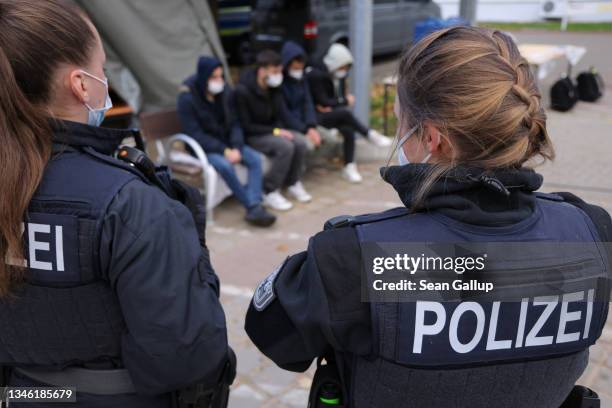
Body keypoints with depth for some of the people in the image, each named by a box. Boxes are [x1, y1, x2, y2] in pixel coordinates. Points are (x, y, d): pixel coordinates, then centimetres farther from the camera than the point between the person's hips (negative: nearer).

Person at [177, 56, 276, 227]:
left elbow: (234, 124, 2)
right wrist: (224, 151, -25)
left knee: (255, 159, -17)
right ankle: (251, 205, -19)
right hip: (202, 148, -5)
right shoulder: (187, 99, -17)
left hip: (226, 142, 6)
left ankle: (255, 208, -25)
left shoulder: (224, 92, -2)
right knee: (225, 165, -33)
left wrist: (236, 148, -16)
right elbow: (195, 135, -19)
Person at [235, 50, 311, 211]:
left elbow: (281, 116, 11)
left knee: (300, 142, -18)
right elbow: (246, 126, -20)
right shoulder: (242, 91, -21)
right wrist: (275, 131, -23)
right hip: (252, 137, -7)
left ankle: (293, 183, 3)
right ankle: (269, 193, -18)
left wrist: (281, 129, -11)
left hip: (272, 130, 7)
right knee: (285, 146, -30)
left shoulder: (274, 88, 2)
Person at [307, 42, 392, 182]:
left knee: (348, 130, -25)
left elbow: (342, 95, 11)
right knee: (345, 113, -34)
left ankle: (349, 167, -19)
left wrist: (331, 106, -11)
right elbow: (323, 101, -17)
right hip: (317, 116, -6)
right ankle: (371, 135, -22)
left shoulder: (340, 76, 6)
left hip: (332, 113, 6)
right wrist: (346, 101, -10)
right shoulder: (316, 75, -16)